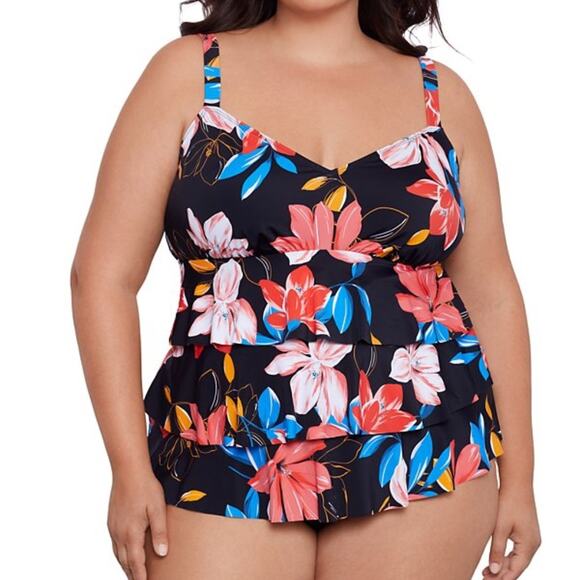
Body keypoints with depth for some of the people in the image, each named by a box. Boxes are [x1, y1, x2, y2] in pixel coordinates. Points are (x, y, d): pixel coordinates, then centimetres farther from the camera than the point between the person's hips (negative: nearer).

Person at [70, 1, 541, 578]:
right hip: (228, 462, -1)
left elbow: (492, 293, 12)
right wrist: (130, 470, -6)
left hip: (422, 455, 2)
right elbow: (103, 275, -1)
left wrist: (517, 475, 10)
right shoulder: (190, 71, 3)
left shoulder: (441, 94, 9)